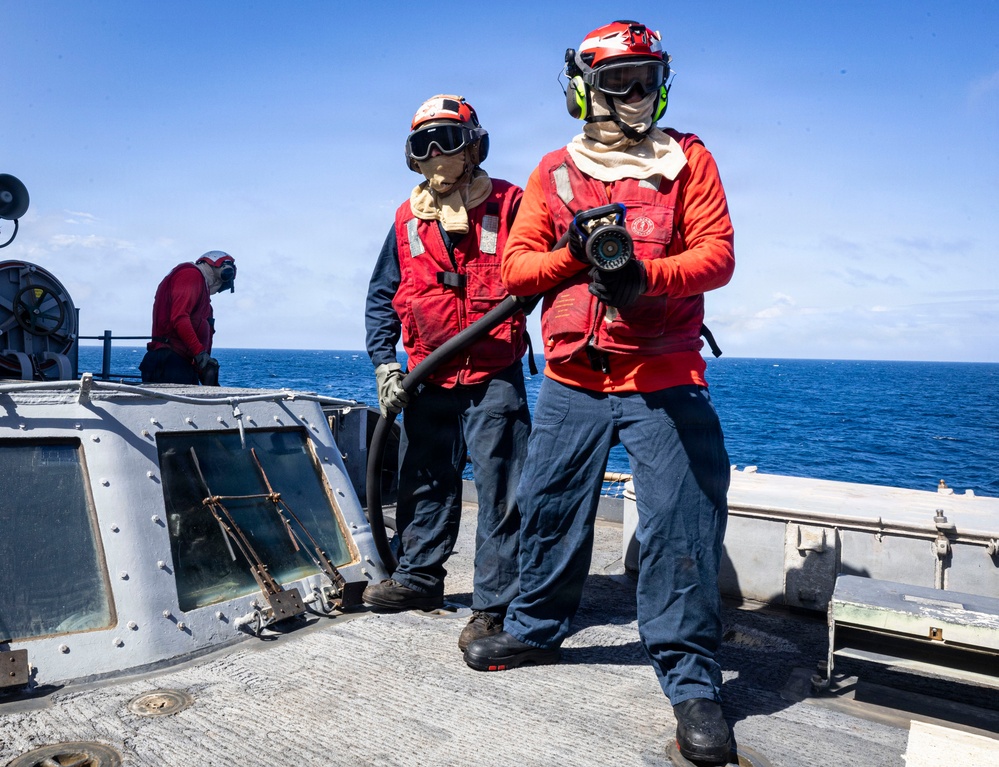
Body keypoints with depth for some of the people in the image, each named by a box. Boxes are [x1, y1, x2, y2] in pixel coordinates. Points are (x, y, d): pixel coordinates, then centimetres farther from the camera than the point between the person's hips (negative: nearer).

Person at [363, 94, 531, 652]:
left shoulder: (508, 206, -1)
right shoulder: (408, 220, 10)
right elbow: (382, 297, 13)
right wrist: (384, 363, 3)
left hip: (494, 379, -4)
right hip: (428, 381, 5)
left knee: (501, 490, -3)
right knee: (424, 481, 15)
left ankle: (494, 606, 6)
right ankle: (419, 577, 33)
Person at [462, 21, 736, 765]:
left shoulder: (688, 161, 8)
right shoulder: (554, 172, 12)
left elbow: (718, 253, -4)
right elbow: (516, 267, 5)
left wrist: (646, 276, -21)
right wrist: (575, 251, -12)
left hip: (665, 381, -2)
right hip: (572, 378, 3)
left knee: (681, 524, -3)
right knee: (549, 508, 10)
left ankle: (692, 681, 11)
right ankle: (536, 628, 33)